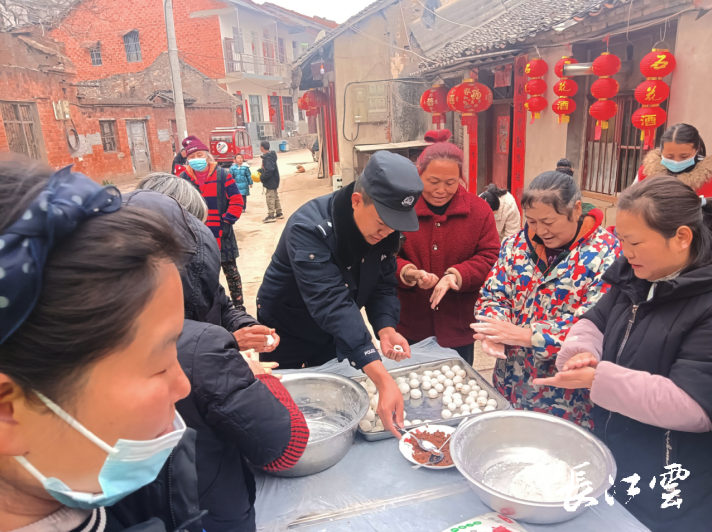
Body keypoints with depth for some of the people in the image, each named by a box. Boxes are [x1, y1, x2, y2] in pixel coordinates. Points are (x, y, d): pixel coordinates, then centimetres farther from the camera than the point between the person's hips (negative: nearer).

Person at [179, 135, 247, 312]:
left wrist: (227, 221, -13)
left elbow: (236, 201, -5)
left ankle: (239, 305, 21)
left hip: (222, 235, -2)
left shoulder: (222, 175, -5)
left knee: (231, 271, 9)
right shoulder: (183, 178, 0)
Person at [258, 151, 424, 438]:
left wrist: (386, 329, -31)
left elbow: (383, 285, -9)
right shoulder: (309, 228, -36)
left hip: (335, 335, 5)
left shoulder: (384, 228, -16)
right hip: (288, 333, -4)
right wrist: (383, 380, -52)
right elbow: (332, 304, -45)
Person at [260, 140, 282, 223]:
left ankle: (271, 216, 6)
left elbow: (269, 170, -29)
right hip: (273, 181, 10)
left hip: (270, 182, -10)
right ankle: (279, 213, 28)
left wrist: (262, 178, -18)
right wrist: (261, 172, 8)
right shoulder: (270, 155, 7)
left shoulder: (268, 158, -23)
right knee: (275, 196, 18)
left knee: (270, 198, -2)